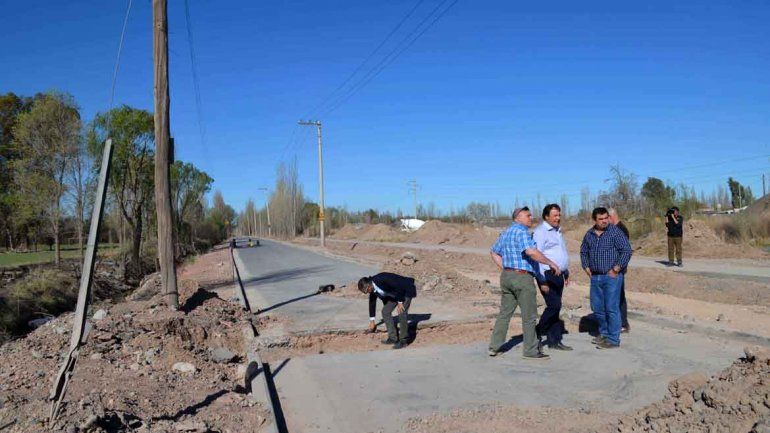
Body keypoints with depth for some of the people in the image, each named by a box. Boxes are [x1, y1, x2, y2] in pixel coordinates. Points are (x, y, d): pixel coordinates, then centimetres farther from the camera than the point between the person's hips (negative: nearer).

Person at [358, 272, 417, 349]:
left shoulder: (382, 279, -34)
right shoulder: (372, 289, -6)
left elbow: (400, 287, -29)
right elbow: (372, 303, 9)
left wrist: (400, 302, -20)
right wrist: (372, 320, 17)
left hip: (406, 290, -9)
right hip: (394, 294, 9)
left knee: (402, 312, -19)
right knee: (385, 311, 3)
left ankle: (404, 340, -8)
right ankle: (393, 338, 8)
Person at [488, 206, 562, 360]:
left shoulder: (506, 232, 15)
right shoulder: (521, 232, -14)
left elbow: (494, 252, 23)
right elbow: (531, 251, -29)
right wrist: (551, 263, -22)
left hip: (506, 277, 9)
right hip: (522, 277, -9)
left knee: (504, 313, 14)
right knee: (529, 316, 2)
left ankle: (494, 346, 16)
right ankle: (530, 350, 8)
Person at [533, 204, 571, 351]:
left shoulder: (557, 231, 19)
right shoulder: (540, 231, -10)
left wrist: (566, 273, 25)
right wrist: (542, 280, -20)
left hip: (558, 275, 9)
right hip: (547, 275, -9)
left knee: (555, 308, 9)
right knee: (554, 306, -15)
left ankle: (554, 340, 14)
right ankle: (538, 333, 0)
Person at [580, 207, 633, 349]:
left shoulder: (615, 232, -8)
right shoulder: (589, 234, 9)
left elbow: (627, 250, -12)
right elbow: (583, 252, 23)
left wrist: (616, 269, -12)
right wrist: (587, 268, 11)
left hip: (611, 277, -6)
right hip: (595, 277, 6)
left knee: (611, 308, -4)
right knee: (597, 308, 13)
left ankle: (613, 340, 5)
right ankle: (604, 333, 31)